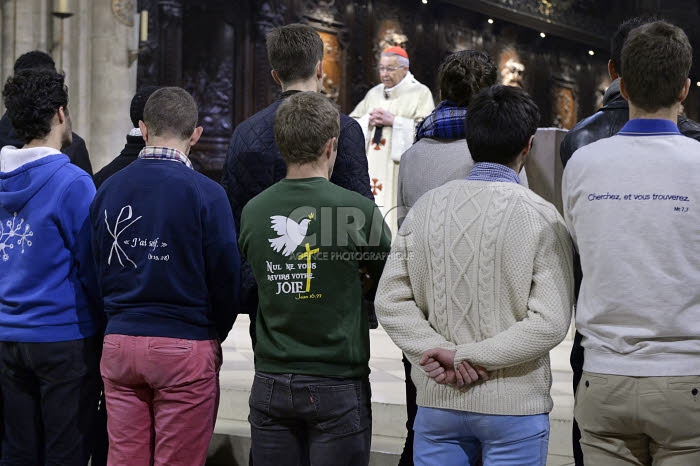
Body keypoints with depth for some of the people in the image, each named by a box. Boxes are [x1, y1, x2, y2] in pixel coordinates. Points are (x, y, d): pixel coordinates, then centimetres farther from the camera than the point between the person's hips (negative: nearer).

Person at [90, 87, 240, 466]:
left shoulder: (107, 190, 3)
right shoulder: (206, 193, -11)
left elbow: (97, 271, 8)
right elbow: (225, 278, -8)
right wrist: (215, 336, 9)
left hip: (118, 344, 4)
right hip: (185, 347, -4)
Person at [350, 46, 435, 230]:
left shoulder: (420, 94, 1)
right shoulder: (373, 93, 19)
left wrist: (394, 121, -13)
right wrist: (368, 121, -3)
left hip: (400, 170, -5)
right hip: (372, 166, 5)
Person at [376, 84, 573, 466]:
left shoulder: (426, 207, 1)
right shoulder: (541, 217, -9)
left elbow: (390, 301, -2)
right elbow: (549, 323, -16)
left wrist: (439, 352, -9)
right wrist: (465, 356, -13)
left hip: (436, 402, 3)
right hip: (514, 405, -3)